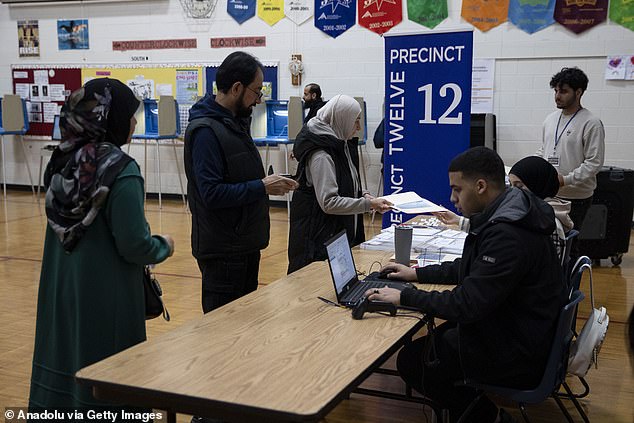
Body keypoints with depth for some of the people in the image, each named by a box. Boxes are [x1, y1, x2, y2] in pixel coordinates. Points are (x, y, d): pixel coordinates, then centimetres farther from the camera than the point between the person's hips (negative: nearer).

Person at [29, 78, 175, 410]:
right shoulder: (121, 170, -19)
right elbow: (133, 245, -18)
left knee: (64, 365, 18)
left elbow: (62, 228, 12)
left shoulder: (63, 161, 2)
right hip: (106, 294, -7)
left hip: (59, 289, 7)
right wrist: (164, 246, 2)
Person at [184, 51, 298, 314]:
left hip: (245, 243, 10)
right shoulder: (205, 130, -19)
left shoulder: (236, 122, 11)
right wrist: (262, 187, -21)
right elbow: (212, 194, -26)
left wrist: (268, 182, 5)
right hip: (222, 250, -10)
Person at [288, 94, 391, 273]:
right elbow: (329, 203, -23)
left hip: (343, 230, 9)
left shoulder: (340, 145, 12)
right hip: (321, 236, -9)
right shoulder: (321, 155, -19)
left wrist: (363, 195, 5)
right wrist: (368, 204, -20)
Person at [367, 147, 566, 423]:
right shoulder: (504, 216, 3)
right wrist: (417, 273, 13)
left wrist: (404, 297, -20)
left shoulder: (507, 235, -29)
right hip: (517, 328, 10)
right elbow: (469, 268, 17)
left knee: (411, 361, -3)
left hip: (519, 355, -10)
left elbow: (468, 304, -28)